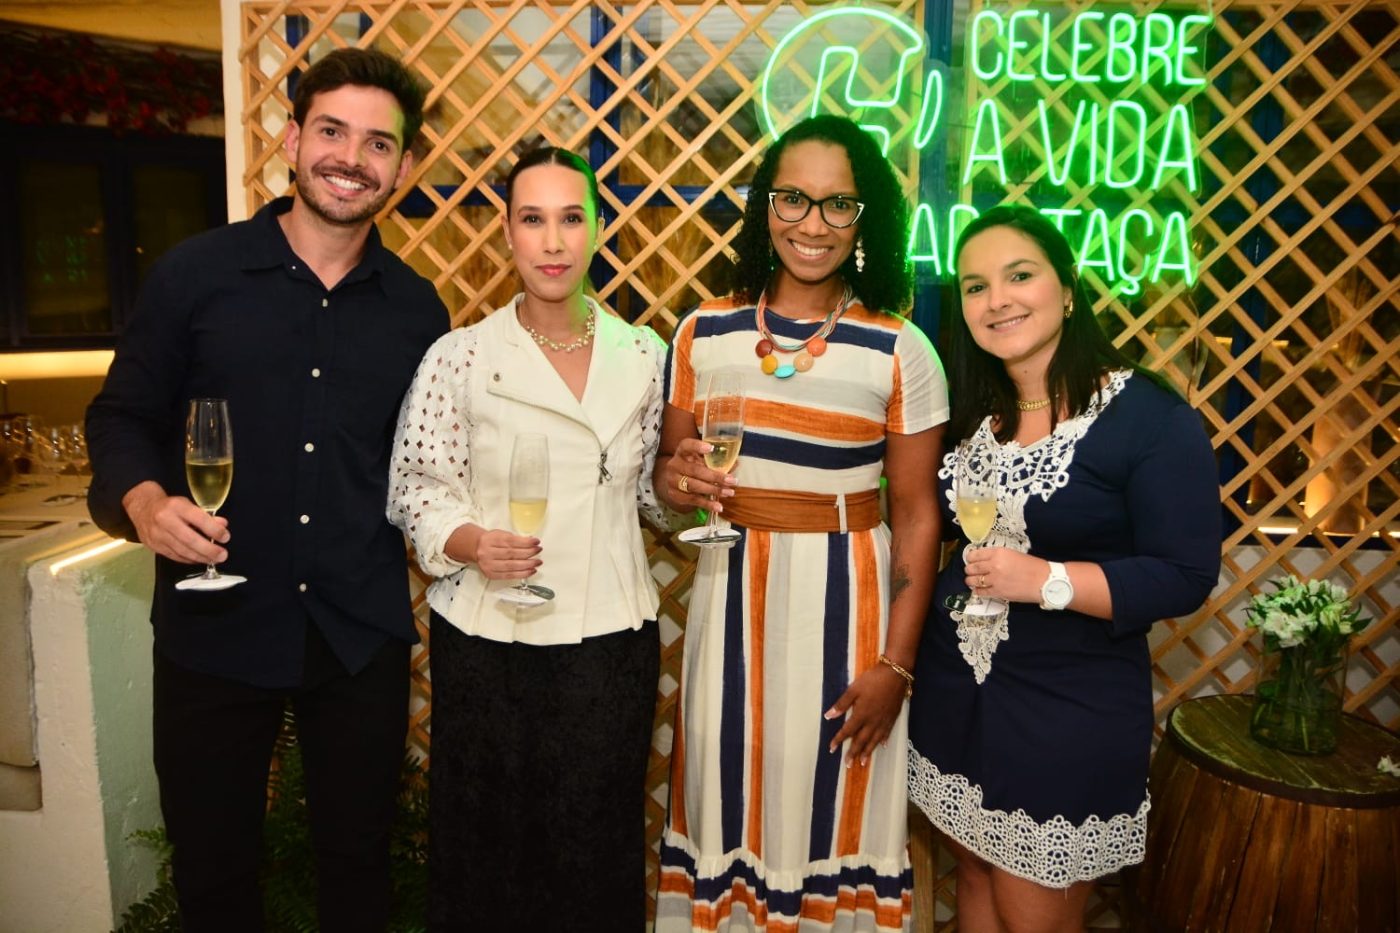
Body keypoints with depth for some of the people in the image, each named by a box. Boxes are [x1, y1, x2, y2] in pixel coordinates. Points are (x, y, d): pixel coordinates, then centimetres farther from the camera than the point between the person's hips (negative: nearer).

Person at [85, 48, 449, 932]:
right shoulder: (196, 272, -4)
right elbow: (123, 414, 1)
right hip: (215, 627, -1)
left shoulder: (417, 309, 2)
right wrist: (143, 498, -18)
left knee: (359, 862, 17)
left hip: (363, 633, 2)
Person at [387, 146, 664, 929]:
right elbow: (417, 487, -3)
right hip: (487, 642, -1)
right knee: (487, 845, 12)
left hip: (611, 642, 2)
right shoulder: (459, 357, -5)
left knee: (598, 850, 12)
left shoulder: (643, 356, 2)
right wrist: (469, 543, -20)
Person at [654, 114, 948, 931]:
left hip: (849, 598, -2)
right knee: (730, 794, 12)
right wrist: (676, 480, -16)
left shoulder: (901, 351, -6)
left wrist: (896, 664, -6)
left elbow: (916, 512, -4)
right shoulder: (704, 333, 1)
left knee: (832, 805, 9)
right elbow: (667, 467, 9)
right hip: (733, 593, 2)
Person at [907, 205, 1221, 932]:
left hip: (1072, 711, -5)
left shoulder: (1152, 419, -14)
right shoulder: (969, 411, 4)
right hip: (954, 692, 6)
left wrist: (1047, 581, -25)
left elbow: (1185, 576, -16)